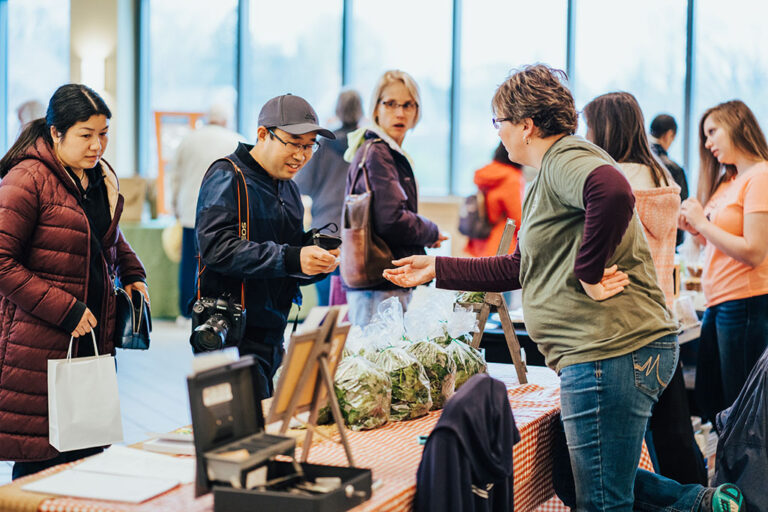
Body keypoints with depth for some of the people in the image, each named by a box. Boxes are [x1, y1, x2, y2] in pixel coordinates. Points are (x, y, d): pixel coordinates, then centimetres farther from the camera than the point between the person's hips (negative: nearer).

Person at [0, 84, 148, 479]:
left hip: (93, 339, 7)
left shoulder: (101, 178, 14)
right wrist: (64, 311, -16)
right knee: (39, 460, -4)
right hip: (39, 345, -7)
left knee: (87, 453, 5)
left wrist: (132, 274, 16)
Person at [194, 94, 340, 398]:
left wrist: (319, 262, -2)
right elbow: (217, 247, -23)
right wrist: (290, 258, -28)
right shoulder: (227, 178, -8)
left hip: (272, 337, 8)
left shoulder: (289, 190, 18)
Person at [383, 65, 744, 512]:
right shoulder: (549, 175, 22)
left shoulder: (565, 160, -11)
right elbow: (521, 268, 27)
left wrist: (588, 272, -25)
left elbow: (613, 190, -36)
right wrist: (437, 269, 28)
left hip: (612, 352, -11)